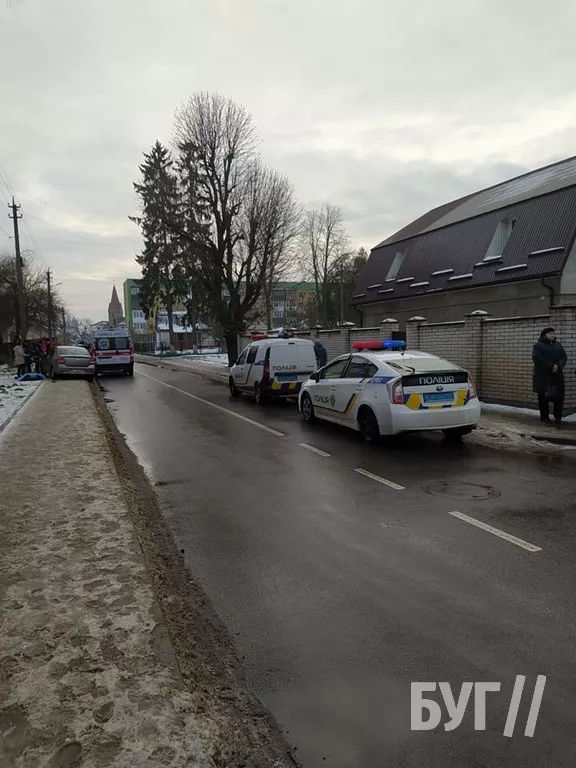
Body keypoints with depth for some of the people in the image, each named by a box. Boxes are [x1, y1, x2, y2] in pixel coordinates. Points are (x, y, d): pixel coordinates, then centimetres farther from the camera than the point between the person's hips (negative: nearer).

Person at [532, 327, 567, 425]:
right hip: (543, 377, -4)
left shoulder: (558, 345, 15)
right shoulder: (538, 345, -1)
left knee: (559, 397, 1)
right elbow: (537, 358, -15)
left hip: (557, 376, 4)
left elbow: (564, 357, 7)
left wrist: (558, 366, -14)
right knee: (543, 398, 2)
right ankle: (545, 417, 13)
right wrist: (551, 366, -19)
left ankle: (558, 417, 11)